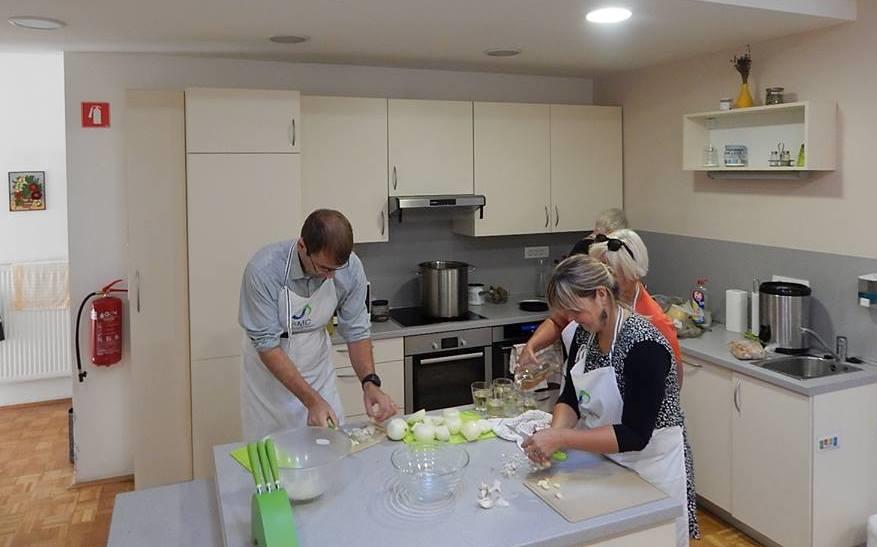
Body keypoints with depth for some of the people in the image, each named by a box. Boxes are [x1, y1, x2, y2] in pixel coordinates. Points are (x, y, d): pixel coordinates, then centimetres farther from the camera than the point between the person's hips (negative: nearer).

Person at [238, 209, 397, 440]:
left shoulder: (350, 267, -20)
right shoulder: (263, 270, -30)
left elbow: (356, 331, -11)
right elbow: (267, 345, -26)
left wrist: (370, 382, -25)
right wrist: (311, 400, -31)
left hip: (318, 368, 3)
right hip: (269, 371, -2)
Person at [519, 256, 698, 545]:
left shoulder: (644, 345, -27)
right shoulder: (586, 331, -5)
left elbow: (634, 435, -28)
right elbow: (571, 397, 0)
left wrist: (561, 439, -33)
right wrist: (555, 430, -20)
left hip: (650, 464, -6)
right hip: (605, 459, 6)